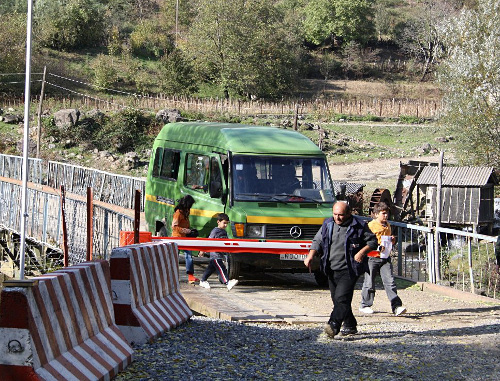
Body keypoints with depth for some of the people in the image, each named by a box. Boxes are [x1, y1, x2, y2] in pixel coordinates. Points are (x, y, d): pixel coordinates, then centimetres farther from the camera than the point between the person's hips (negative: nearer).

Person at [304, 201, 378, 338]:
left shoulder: (358, 226, -3)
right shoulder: (327, 225, 11)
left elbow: (373, 241, 2)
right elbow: (317, 241, 13)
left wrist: (362, 251, -16)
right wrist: (311, 255, -5)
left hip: (349, 270, -6)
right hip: (332, 270, 6)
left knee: (342, 298, -19)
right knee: (337, 299, 10)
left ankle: (334, 325, -28)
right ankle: (350, 325, 24)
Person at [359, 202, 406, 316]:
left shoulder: (387, 225, 14)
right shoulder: (371, 226, -7)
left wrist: (392, 241, 7)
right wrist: (377, 248, -23)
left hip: (385, 258, 5)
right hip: (372, 258, -5)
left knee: (390, 282, -5)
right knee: (369, 283, 5)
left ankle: (396, 306, -10)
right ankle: (365, 305, 21)